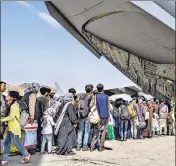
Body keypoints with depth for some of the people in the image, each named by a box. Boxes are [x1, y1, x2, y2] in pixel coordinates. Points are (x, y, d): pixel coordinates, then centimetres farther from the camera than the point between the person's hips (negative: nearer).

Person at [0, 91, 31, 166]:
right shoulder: (12, 105, 15)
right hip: (10, 127, 10)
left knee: (16, 143, -1)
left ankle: (27, 155, 17)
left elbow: (11, 117, -24)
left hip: (14, 127, -10)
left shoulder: (14, 105, -16)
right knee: (6, 143, 7)